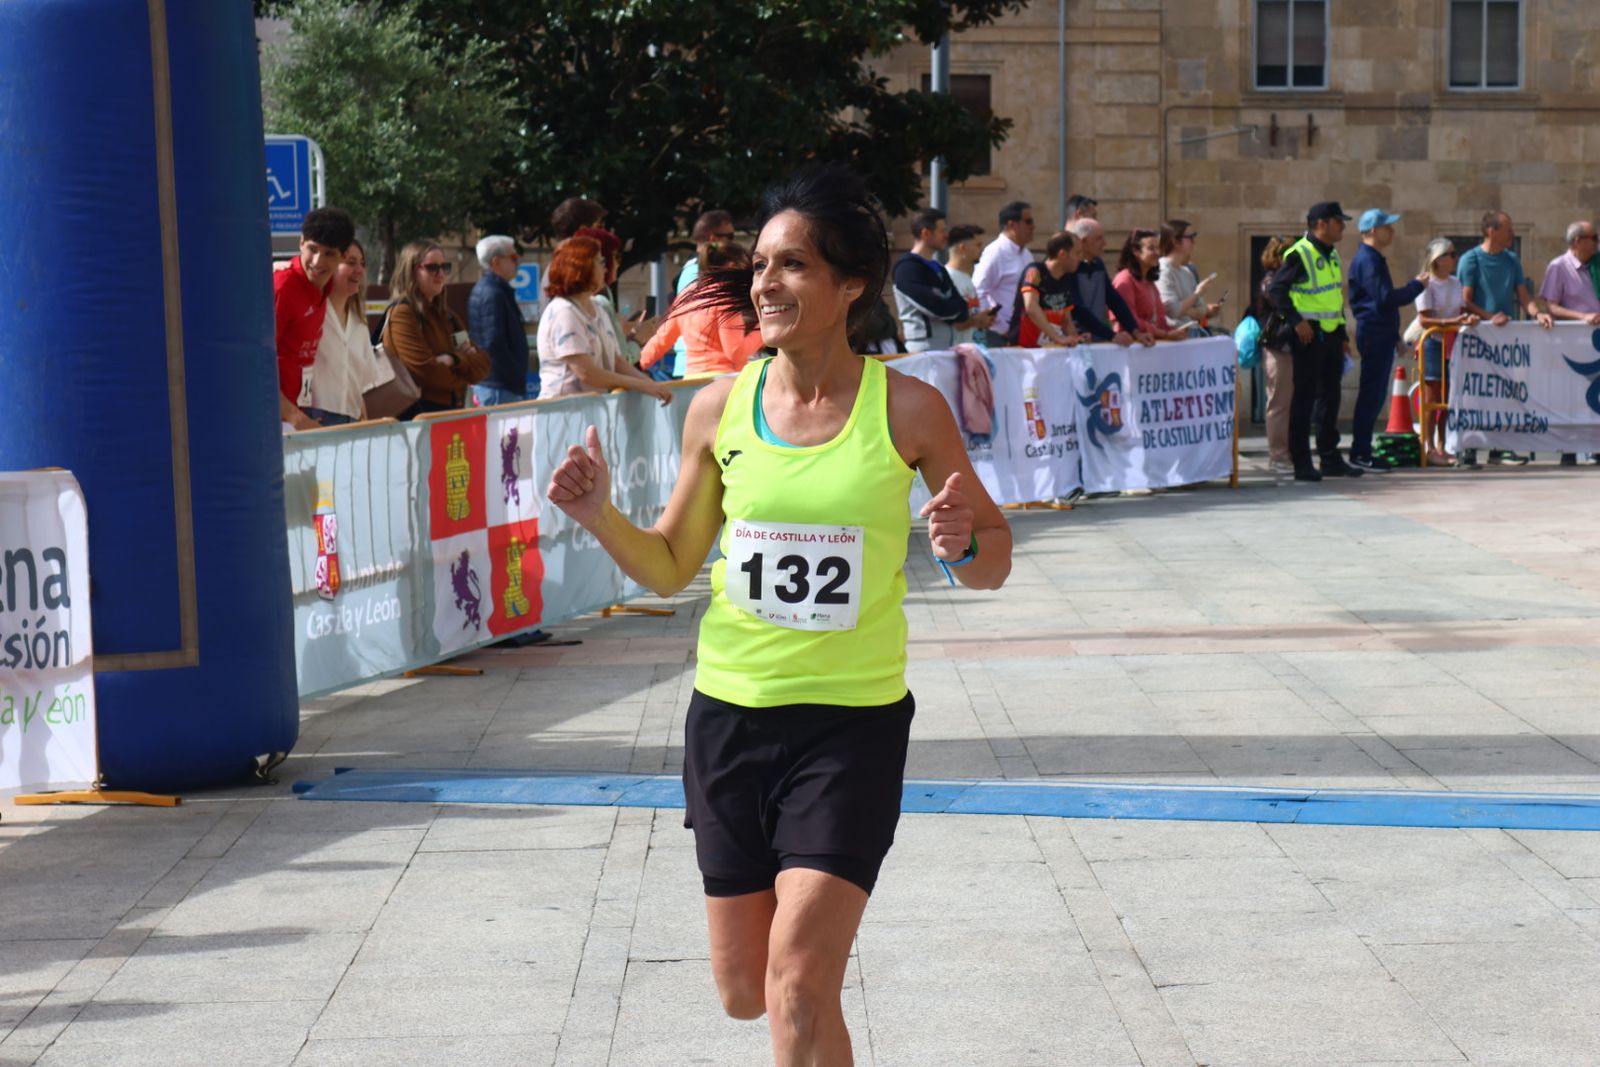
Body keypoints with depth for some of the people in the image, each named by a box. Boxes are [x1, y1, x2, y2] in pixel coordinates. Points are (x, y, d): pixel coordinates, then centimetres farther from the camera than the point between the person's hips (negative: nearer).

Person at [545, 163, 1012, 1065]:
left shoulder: (908, 409, -8)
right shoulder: (721, 408, 0)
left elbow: (994, 559, 2)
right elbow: (670, 568, 10)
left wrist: (962, 545, -21)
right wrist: (601, 517, -9)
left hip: (853, 721, -3)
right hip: (731, 712, 4)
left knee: (799, 988, -15)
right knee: (744, 992, 14)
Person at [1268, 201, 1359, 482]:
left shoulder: (1332, 255, 15)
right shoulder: (1299, 254, -13)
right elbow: (1275, 290, -17)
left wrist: (1343, 333, 19)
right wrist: (1296, 321, -23)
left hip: (1331, 333, 9)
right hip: (1309, 334, -9)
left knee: (1331, 395, 12)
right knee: (1304, 397, -4)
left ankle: (1330, 457, 20)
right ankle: (1301, 462, 1)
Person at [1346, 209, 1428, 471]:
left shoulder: (1373, 258, 19)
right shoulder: (1368, 260, -14)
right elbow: (1384, 298, -22)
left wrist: (1394, 335, 25)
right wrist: (1417, 284, -12)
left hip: (1380, 334, 10)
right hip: (1374, 334, -10)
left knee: (1374, 395, 11)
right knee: (1371, 395, -9)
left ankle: (1361, 451, 14)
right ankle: (1360, 453, -7)